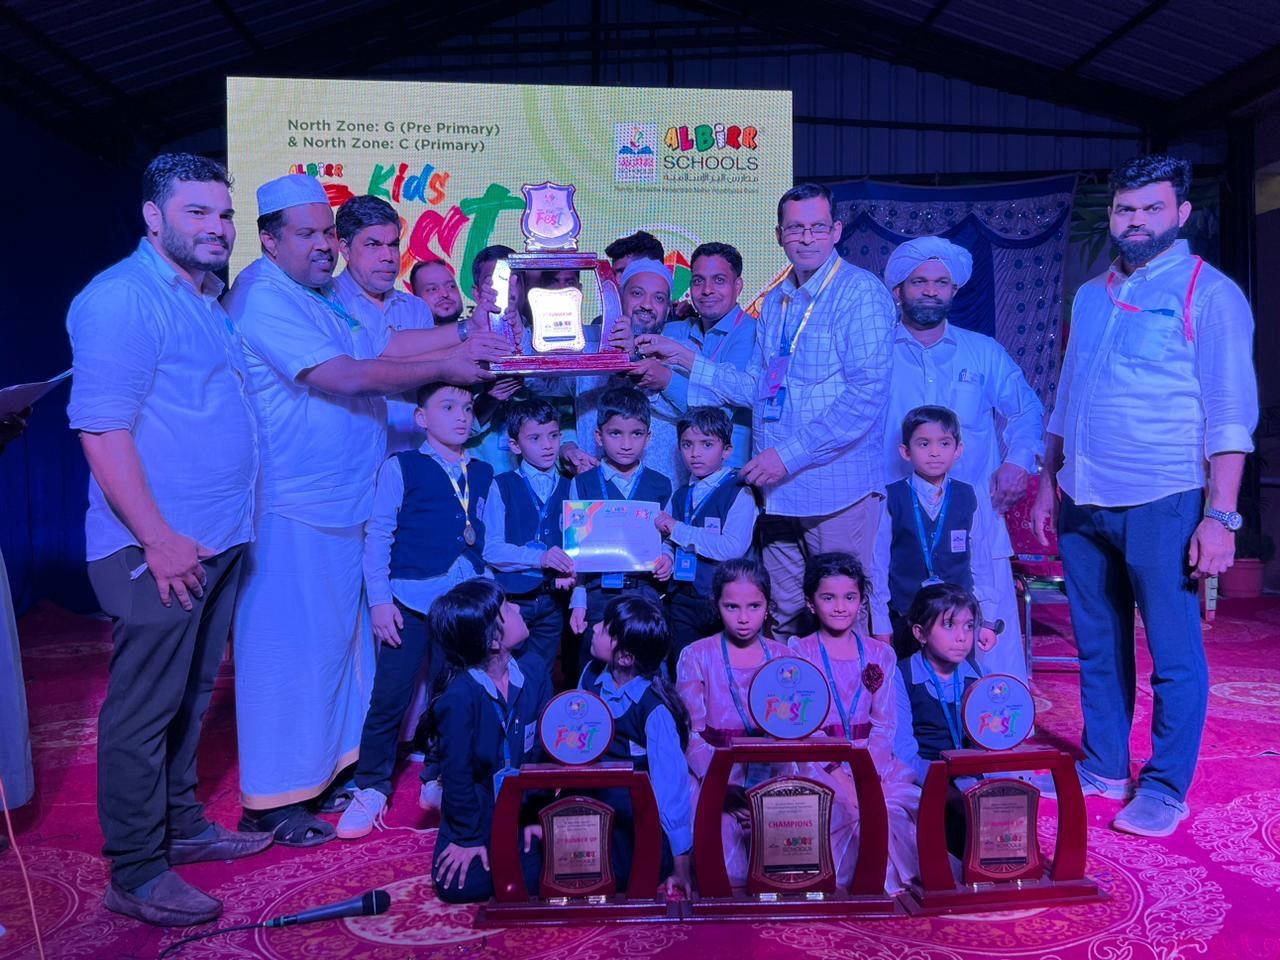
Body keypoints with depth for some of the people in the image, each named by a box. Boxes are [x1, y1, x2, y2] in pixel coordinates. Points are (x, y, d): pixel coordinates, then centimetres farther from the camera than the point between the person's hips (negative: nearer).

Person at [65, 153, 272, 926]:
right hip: (158, 547, -9)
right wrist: (158, 537, -21)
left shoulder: (211, 300, 16)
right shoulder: (122, 298, -12)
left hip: (220, 541, 9)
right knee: (144, 709, 2)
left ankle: (182, 825, 34)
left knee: (191, 698, 19)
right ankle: (137, 876, 14)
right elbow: (102, 430, -18)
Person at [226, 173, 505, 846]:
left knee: (333, 638, 16)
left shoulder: (316, 297, 17)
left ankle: (318, 775, 30)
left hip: (341, 505, 10)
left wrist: (462, 335, 3)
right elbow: (344, 376, -23)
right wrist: (445, 367, -18)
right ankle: (269, 802, 11)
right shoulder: (264, 297, -15)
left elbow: (381, 345, 14)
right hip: (291, 511, -10)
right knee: (289, 646, -3)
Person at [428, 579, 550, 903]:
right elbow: (457, 773, -17)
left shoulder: (535, 682, -7)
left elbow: (543, 754, -4)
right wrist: (468, 836, -11)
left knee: (534, 877, -14)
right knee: (460, 885, -17)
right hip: (477, 812, -3)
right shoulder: (459, 698, -23)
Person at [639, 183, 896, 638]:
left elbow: (866, 395, -17)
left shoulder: (862, 293, -8)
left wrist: (790, 454, -20)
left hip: (838, 488, -6)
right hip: (778, 490, 7)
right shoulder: (775, 301, 16)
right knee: (785, 621, 14)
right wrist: (683, 356, 10)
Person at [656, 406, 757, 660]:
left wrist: (678, 530, -15)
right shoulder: (680, 496, 12)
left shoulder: (739, 493, -8)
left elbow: (734, 548, -20)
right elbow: (667, 542, 14)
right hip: (681, 599, 5)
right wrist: (666, 556, -10)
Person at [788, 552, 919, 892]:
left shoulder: (880, 654, 10)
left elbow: (884, 724, 5)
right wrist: (840, 775, -18)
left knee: (903, 802, -24)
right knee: (857, 809, -29)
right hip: (817, 760, -3)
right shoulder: (799, 653, 1)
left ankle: (900, 878, -1)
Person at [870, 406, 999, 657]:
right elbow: (879, 563, 0)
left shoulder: (968, 497, 3)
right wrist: (880, 624, 0)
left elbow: (981, 563, 6)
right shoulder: (893, 499, -3)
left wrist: (987, 620, 7)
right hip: (905, 619, -1)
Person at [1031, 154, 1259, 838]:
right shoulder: (1090, 296, 15)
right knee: (1098, 646, 14)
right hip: (1083, 503, 6)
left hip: (1161, 505, -6)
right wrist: (1047, 484, 15)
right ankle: (1103, 766, 28)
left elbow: (1230, 414, -9)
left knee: (1173, 653, 4)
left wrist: (1220, 516, -15)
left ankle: (1166, 787, 18)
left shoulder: (1208, 293, -4)